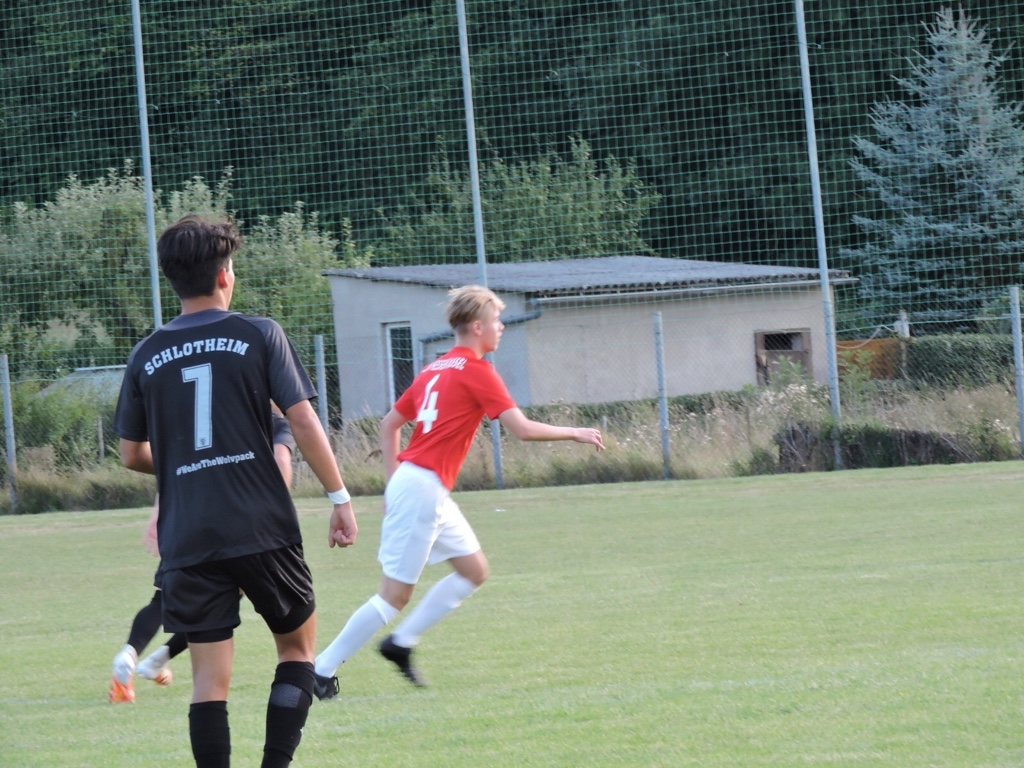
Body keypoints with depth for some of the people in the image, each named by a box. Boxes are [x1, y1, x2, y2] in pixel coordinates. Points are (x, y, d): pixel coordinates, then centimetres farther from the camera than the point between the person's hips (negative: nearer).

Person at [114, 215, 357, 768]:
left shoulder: (147, 356, 6)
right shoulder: (259, 336, -2)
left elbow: (132, 456, 12)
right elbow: (303, 422, -7)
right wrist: (340, 498, 0)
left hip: (187, 540, 2)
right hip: (263, 530, -2)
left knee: (209, 677, 4)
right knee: (298, 645, 15)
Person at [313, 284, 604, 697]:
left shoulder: (435, 369, 15)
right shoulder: (476, 371, -10)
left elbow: (389, 425, 19)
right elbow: (522, 429, -14)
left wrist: (394, 481, 19)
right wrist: (575, 433, -1)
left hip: (408, 482, 10)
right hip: (423, 489, -9)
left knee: (473, 570, 15)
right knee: (396, 593, -6)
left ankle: (401, 642, 14)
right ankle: (321, 670, -4)